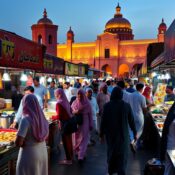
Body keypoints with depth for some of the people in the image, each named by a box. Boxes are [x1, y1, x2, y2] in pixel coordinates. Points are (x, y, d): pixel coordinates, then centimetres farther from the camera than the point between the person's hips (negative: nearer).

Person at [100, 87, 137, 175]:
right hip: (123, 134, -1)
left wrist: (102, 133, 6)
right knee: (122, 154, 9)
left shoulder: (107, 105, -10)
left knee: (111, 151, 20)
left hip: (110, 133, 2)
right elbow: (131, 120, -4)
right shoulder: (127, 106, -10)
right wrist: (135, 132, 9)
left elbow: (103, 120, -6)